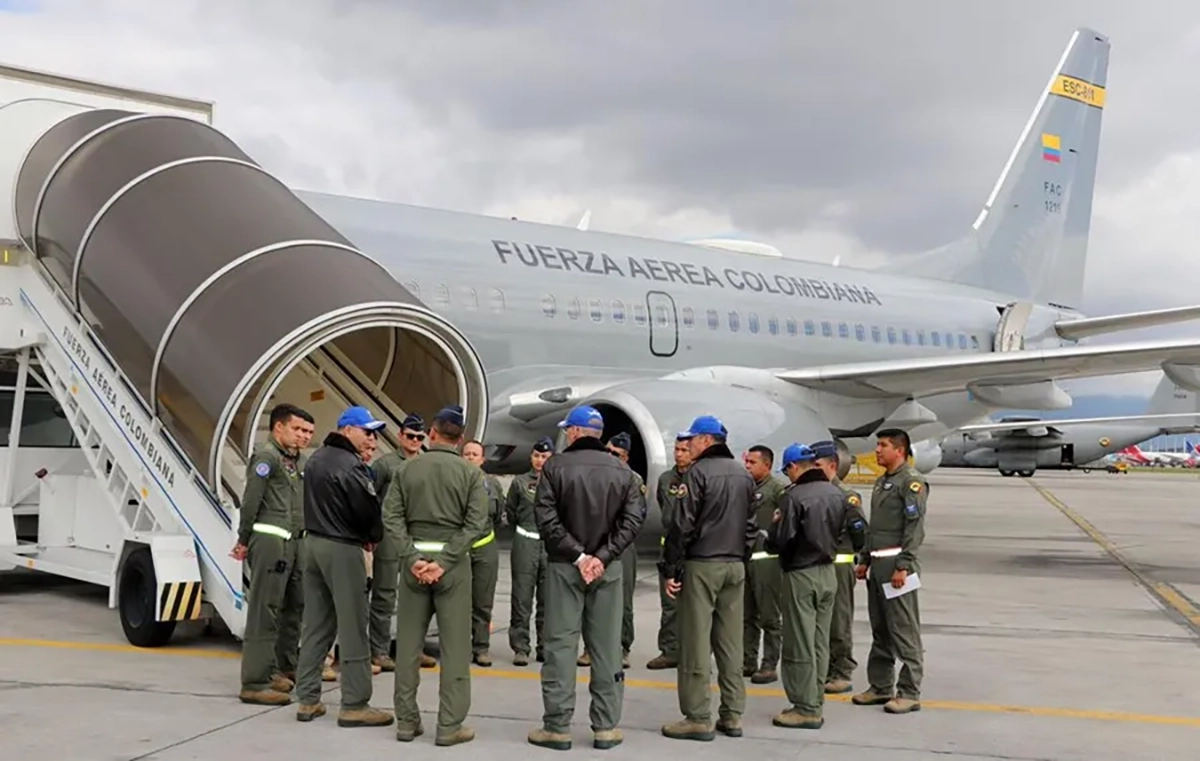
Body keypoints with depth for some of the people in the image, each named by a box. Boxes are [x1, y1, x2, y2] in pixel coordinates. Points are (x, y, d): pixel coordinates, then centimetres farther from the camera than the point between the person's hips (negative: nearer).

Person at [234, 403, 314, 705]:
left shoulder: (294, 460, 19)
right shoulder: (266, 455, -8)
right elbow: (250, 501, -12)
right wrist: (244, 541, -5)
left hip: (293, 542, 9)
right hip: (270, 540, -9)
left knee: (294, 606, 15)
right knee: (265, 611, -9)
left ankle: (284, 668, 29)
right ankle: (255, 683, -7)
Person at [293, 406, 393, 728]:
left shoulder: (316, 459, 14)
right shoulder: (350, 465, -16)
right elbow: (369, 510, -16)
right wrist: (373, 537, 4)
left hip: (313, 542, 9)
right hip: (342, 548, -9)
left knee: (315, 624, 11)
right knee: (353, 628, -4)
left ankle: (308, 699, 14)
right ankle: (355, 705, -2)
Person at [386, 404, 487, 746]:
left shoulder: (408, 469, 5)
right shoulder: (471, 473, -1)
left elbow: (392, 516, -3)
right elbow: (476, 523, -10)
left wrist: (412, 557, -7)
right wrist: (445, 561, -12)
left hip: (414, 557, 2)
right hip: (453, 560, -2)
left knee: (408, 642, 9)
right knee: (454, 645, 1)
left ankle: (406, 721, 13)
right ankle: (450, 725, 0)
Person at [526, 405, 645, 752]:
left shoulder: (555, 466, -4)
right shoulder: (621, 470, 5)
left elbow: (547, 518, -13)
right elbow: (634, 517, -4)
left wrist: (577, 555, -12)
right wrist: (603, 555, -11)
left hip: (564, 566, -2)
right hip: (608, 567, 3)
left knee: (560, 645, 2)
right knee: (606, 646, 6)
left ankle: (557, 726, 3)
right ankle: (606, 727, 8)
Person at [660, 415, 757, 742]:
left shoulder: (699, 471, -9)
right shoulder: (743, 474, 12)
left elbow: (683, 525, -12)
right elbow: (752, 524, 15)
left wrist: (671, 568, -8)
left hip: (701, 565, -7)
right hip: (735, 566, 7)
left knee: (696, 642, -3)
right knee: (730, 642, 8)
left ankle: (699, 717, -3)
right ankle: (732, 715, 11)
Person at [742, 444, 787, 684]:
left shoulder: (777, 489, -7)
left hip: (766, 559, -7)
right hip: (744, 557, 7)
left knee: (770, 617, 0)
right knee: (747, 615, 13)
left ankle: (769, 665, 4)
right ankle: (748, 662, 21)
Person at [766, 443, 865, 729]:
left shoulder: (794, 496, -18)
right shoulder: (837, 494, 5)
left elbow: (780, 542, -19)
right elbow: (844, 532, 10)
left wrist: (775, 524, 1)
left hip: (801, 575, -7)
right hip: (828, 573, 7)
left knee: (800, 645, -1)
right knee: (820, 644, 13)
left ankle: (806, 708, 2)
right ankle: (816, 704, 19)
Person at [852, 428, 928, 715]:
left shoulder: (911, 482, -9)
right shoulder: (881, 482, 19)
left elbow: (915, 528, -16)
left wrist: (903, 566, -20)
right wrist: (865, 561, 20)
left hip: (897, 564, -9)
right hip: (878, 564, 9)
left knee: (904, 630, -6)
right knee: (880, 630, 13)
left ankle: (909, 692, -2)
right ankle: (880, 686, 21)